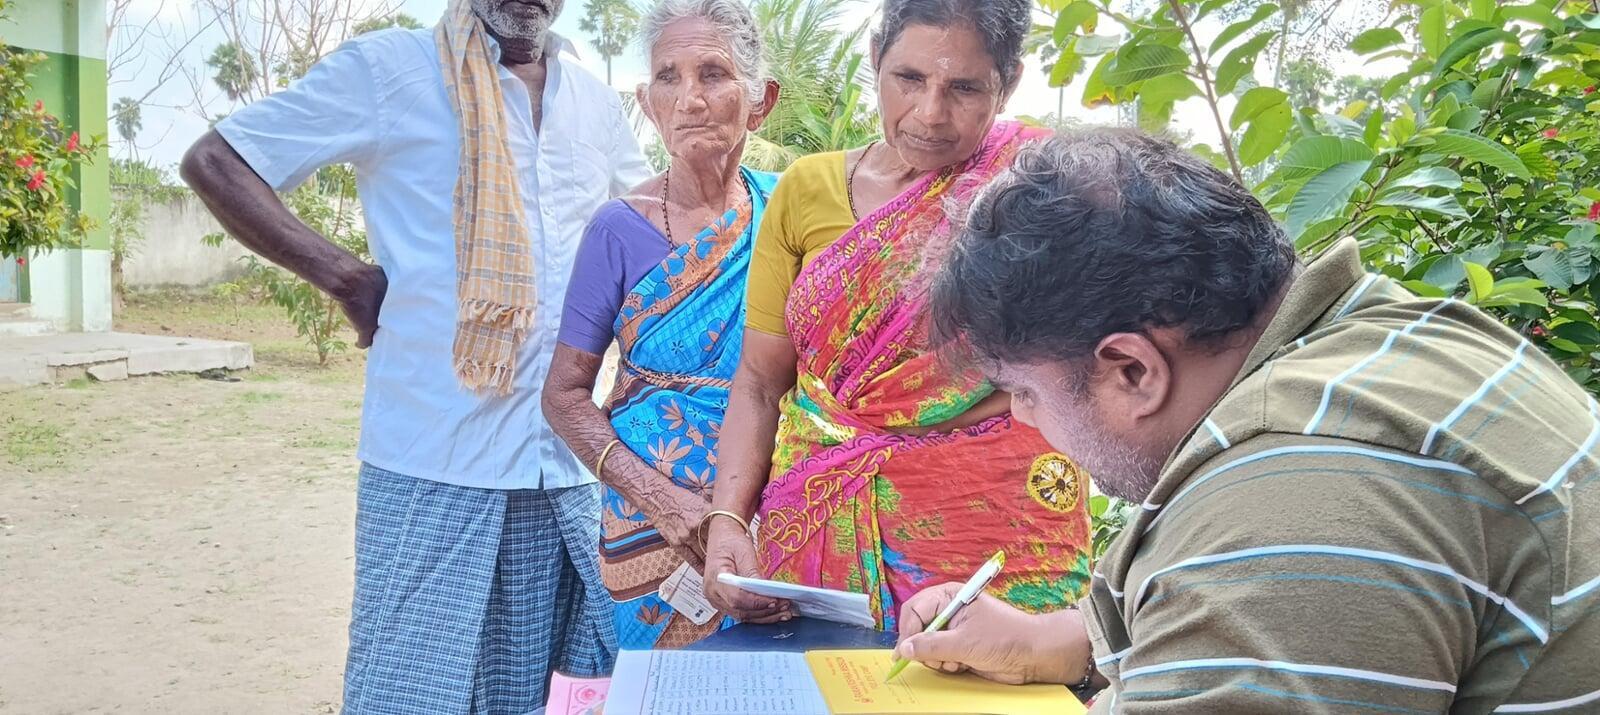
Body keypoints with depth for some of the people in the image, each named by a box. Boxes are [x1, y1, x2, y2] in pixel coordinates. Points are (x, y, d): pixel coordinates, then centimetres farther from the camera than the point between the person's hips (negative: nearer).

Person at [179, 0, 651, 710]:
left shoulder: (594, 99, 13)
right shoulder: (388, 67, -1)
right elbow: (214, 162, 0)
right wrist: (347, 277, -8)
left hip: (575, 460, 5)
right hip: (436, 461, -4)